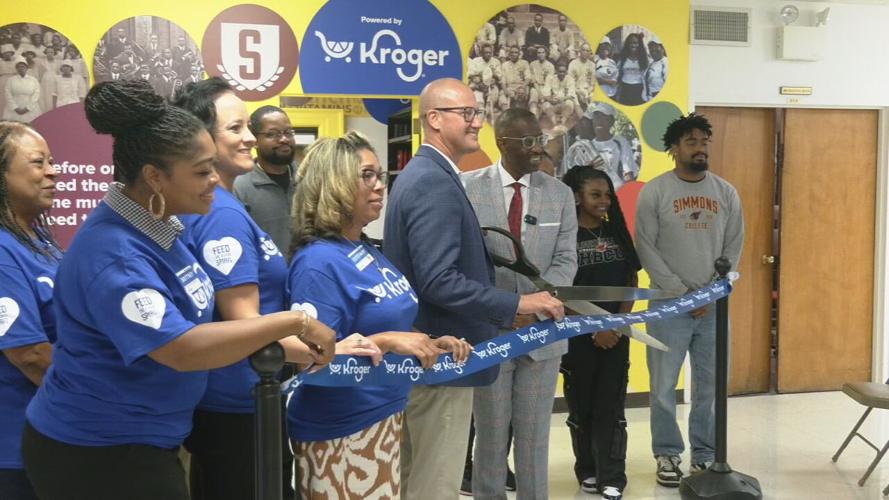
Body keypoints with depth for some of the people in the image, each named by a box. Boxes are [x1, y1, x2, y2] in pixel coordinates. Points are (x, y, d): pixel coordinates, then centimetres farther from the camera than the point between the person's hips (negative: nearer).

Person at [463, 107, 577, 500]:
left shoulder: (560, 194, 4)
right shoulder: (468, 187, -3)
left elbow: (566, 260, 0)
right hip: (487, 330, -2)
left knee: (535, 433, 12)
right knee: (490, 432, 10)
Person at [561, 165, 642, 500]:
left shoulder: (616, 231, 7)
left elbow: (632, 281, 9)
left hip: (616, 333, 3)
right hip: (578, 335, -3)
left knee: (611, 406, 3)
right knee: (581, 406, 8)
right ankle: (587, 472, 21)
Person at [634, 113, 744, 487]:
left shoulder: (726, 193, 6)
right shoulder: (654, 192, -4)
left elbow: (734, 248, 6)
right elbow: (646, 248, -7)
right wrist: (682, 292, -11)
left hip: (713, 306, 3)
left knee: (710, 385, 8)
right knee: (664, 386, 3)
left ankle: (704, 455, 21)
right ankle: (667, 455, 17)